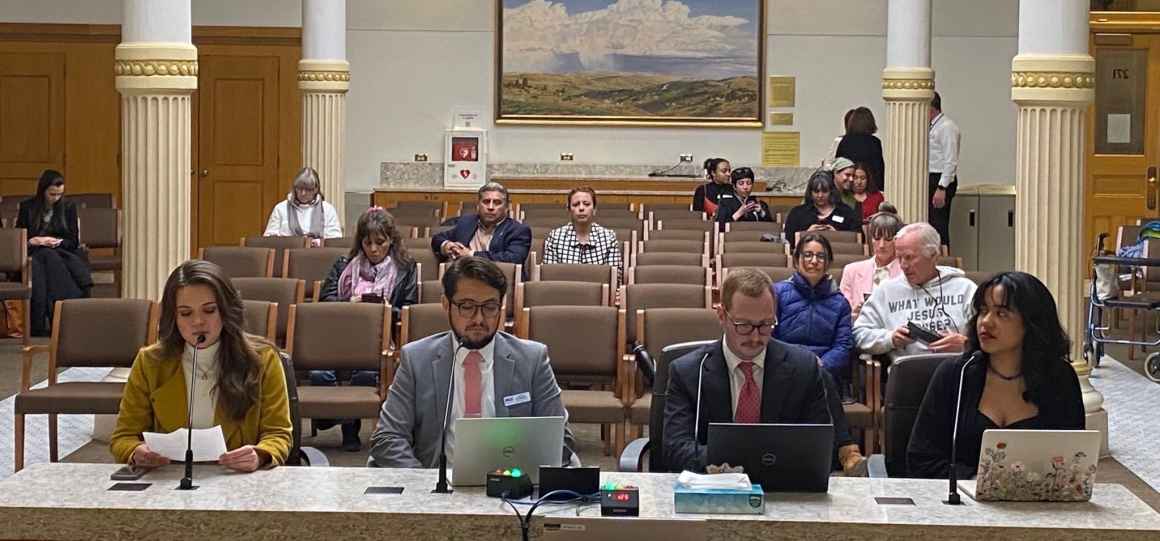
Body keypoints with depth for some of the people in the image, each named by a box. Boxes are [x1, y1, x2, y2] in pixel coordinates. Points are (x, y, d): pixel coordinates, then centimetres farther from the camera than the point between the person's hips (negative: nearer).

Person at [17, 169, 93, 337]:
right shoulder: (26, 207, 9)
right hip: (33, 254, 0)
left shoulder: (68, 207, 11)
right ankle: (37, 325, -39)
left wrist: (57, 242, -12)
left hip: (61, 253, 0)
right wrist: (33, 241, -13)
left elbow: (74, 241, 8)